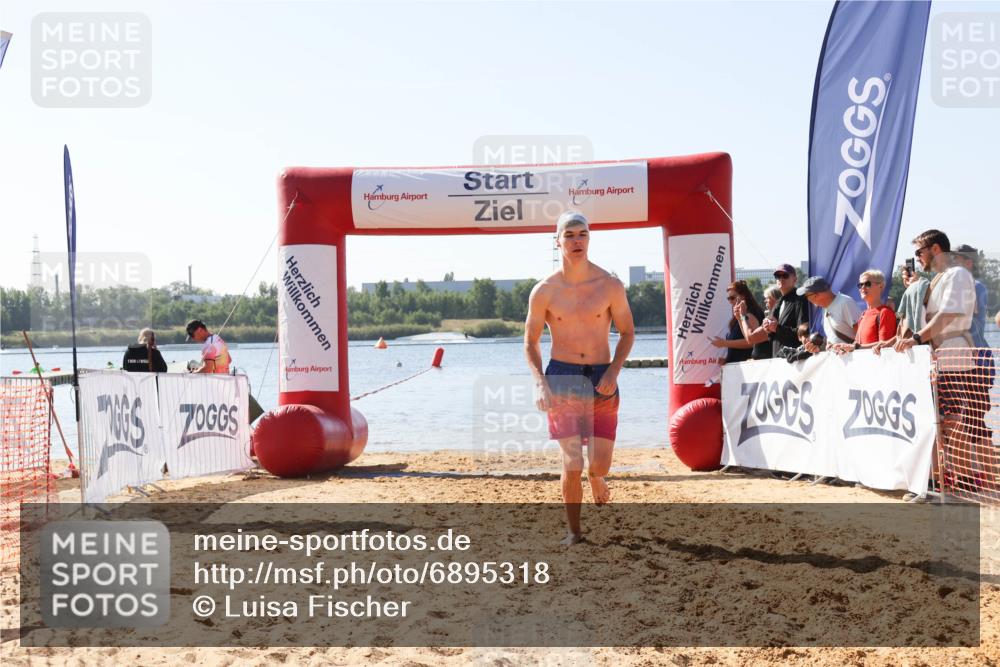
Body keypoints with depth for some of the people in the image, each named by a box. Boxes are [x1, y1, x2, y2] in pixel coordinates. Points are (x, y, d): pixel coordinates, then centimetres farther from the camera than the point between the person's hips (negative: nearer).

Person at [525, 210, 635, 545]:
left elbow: (627, 332, 6)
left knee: (601, 464, 2)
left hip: (603, 379, 1)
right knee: (571, 461, -6)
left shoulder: (610, 286, -3)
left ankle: (595, 477, 40)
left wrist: (614, 371, -10)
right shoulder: (544, 291, -3)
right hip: (561, 377, -1)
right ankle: (573, 531, 11)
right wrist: (539, 381, -11)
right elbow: (531, 342, 4)